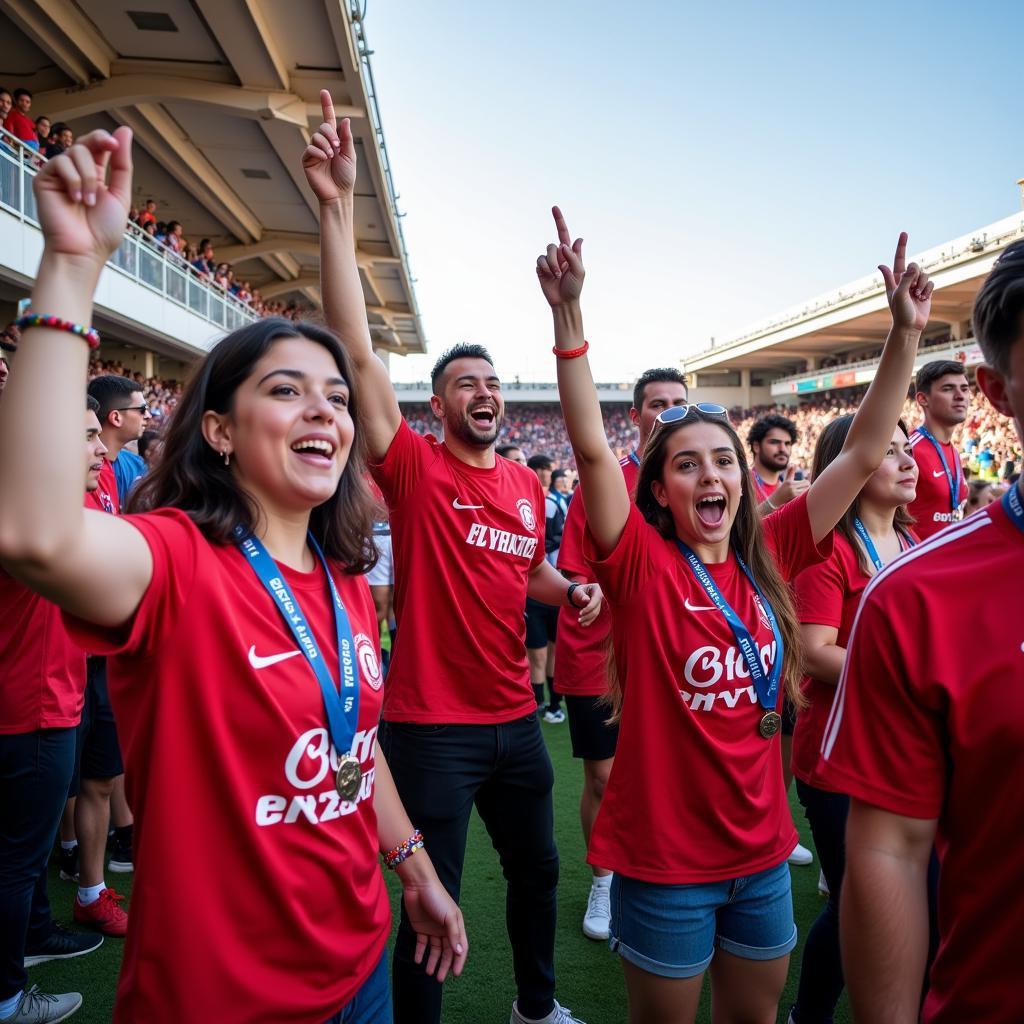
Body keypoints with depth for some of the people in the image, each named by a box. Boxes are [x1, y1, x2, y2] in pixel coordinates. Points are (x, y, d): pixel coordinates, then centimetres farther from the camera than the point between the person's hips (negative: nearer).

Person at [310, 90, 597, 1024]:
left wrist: (571, 592, -2)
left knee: (537, 870, 24)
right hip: (431, 723, -6)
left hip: (515, 716, 7)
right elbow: (358, 349, -23)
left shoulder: (529, 485, 5)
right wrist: (337, 208, -29)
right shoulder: (413, 467, -12)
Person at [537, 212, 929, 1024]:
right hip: (663, 857, -4)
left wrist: (905, 332, -5)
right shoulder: (642, 563, -15)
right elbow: (591, 447, -27)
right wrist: (569, 314, -34)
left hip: (762, 850, 5)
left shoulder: (768, 557, -3)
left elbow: (863, 455, -1)